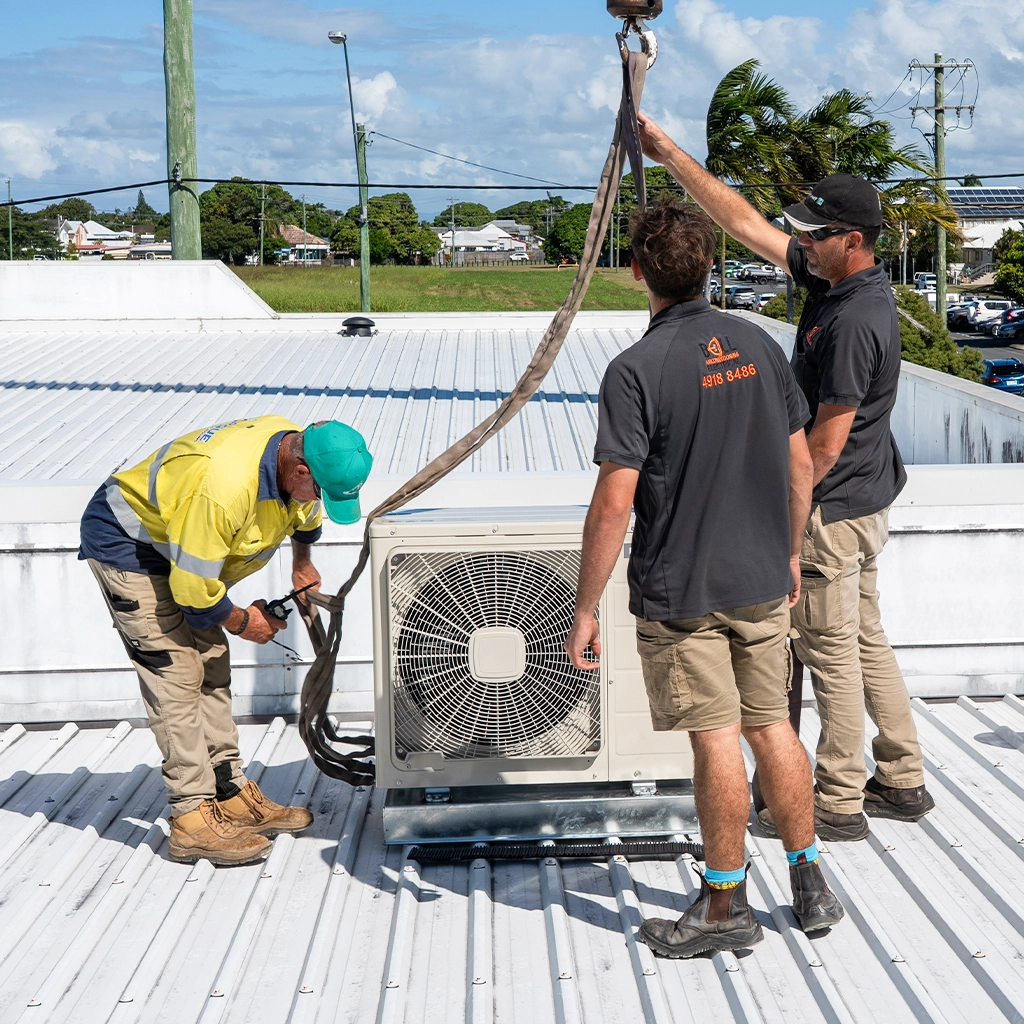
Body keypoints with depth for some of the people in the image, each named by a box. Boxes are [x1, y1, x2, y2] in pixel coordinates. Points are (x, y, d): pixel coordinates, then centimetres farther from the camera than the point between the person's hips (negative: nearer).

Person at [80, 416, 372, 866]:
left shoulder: (297, 449, -11)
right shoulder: (224, 484, -39)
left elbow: (306, 512, 17)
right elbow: (193, 589, -30)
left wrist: (303, 565, 17)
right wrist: (242, 621, -14)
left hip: (171, 537, 9)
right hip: (124, 542, -9)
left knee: (211, 671, 9)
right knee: (177, 675, -14)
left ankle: (232, 795, 16)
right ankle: (193, 821, -12)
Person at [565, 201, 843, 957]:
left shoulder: (637, 370, -16)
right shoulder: (760, 347, 2)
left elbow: (614, 503, -18)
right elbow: (800, 463, 8)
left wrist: (586, 608, -10)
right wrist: (789, 553, 22)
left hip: (679, 590, -5)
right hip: (761, 582, 6)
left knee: (717, 741, 2)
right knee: (772, 726, 15)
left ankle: (727, 907, 15)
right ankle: (811, 885, 25)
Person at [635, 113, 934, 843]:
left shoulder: (854, 322, -25)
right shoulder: (832, 278, 4)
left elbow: (826, 442, -23)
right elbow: (745, 223, 8)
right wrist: (671, 154, 7)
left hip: (835, 509, -10)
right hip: (865, 501, 10)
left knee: (832, 651, 1)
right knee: (866, 640, 17)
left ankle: (838, 803, 13)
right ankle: (903, 781, 28)